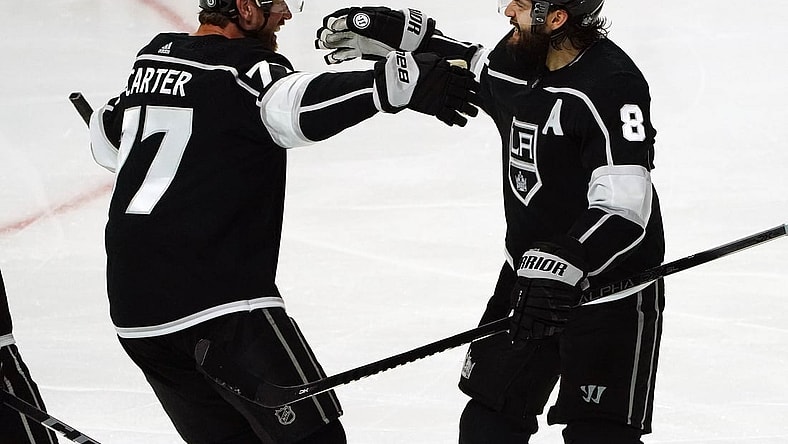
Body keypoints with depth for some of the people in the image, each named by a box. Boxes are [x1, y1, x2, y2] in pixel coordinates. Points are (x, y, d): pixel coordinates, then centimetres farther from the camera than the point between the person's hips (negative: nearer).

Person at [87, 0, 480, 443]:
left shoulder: (152, 58, 13)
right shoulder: (241, 68, -11)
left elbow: (107, 141, 31)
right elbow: (297, 106, -34)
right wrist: (399, 83, -44)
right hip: (222, 304, -8)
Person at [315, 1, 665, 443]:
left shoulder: (612, 84, -26)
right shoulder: (520, 57, -1)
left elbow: (624, 207, -33)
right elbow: (473, 68, 25)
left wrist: (563, 267, -43)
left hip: (612, 286, -8)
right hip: (531, 274, 8)